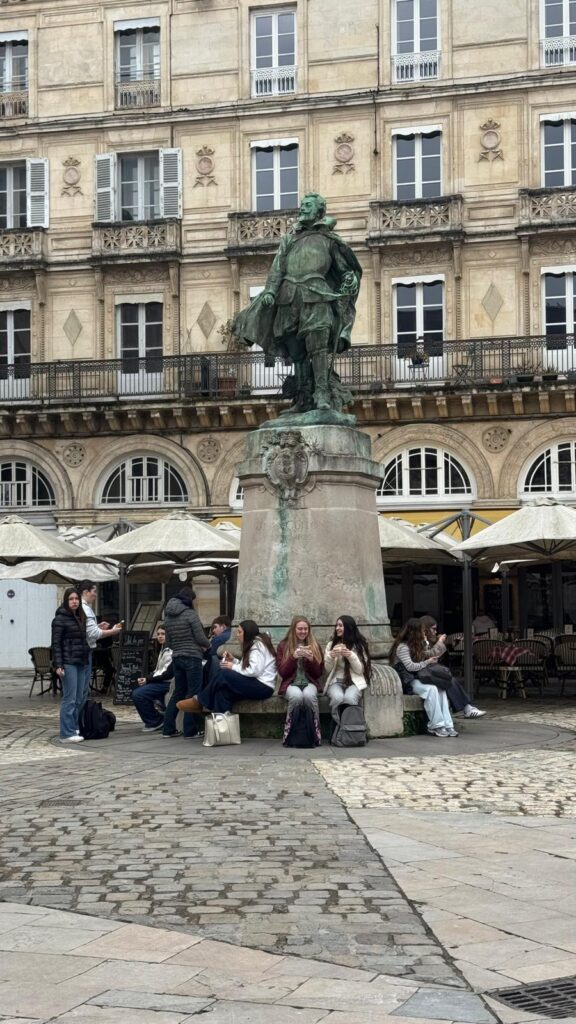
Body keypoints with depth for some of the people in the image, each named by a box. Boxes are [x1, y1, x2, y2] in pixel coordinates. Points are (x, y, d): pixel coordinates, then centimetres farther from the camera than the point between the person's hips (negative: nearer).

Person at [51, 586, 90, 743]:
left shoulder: (80, 617, 17)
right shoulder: (60, 619, -6)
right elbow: (56, 643, -11)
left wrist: (87, 659, 17)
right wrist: (58, 665, -18)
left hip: (81, 663, 8)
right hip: (68, 663, -8)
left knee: (80, 699, 9)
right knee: (70, 698, -8)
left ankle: (74, 729, 16)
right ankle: (67, 734, -6)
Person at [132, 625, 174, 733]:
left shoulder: (170, 650, -14)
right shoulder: (162, 649, 18)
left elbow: (168, 674, -19)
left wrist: (148, 680, -15)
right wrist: (146, 678, -2)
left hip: (167, 683, -10)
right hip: (160, 682, 10)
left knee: (138, 694, -19)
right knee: (136, 691, 5)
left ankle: (155, 722, -6)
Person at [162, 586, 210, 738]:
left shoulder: (168, 616, 10)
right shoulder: (191, 614, -11)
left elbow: (168, 642, 15)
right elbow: (200, 638, -11)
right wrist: (208, 645, 8)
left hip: (176, 657, 7)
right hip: (192, 657, -7)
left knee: (178, 692, 14)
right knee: (193, 692, -1)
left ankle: (168, 728, 14)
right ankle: (190, 729, -1)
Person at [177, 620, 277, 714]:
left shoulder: (257, 645, -10)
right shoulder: (253, 645, 20)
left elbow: (254, 671, -21)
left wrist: (233, 667, -11)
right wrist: (233, 660, 2)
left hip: (263, 687, -9)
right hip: (254, 684, 9)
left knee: (224, 674, -21)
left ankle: (199, 701, -7)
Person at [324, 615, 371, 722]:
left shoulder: (359, 645, 6)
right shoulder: (331, 644, 13)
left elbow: (360, 670, 0)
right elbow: (328, 669, 7)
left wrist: (351, 656, -17)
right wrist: (331, 656, -14)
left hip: (355, 682, -1)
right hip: (336, 681, 1)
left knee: (349, 698, -37)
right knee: (337, 698, -35)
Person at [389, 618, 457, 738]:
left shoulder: (416, 646, 20)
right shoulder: (402, 647, -10)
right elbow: (410, 666, -16)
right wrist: (428, 662, -8)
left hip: (417, 678, 8)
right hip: (407, 682, -8)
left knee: (441, 688, -20)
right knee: (431, 689, -32)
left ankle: (447, 725, -26)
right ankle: (436, 726, -27)